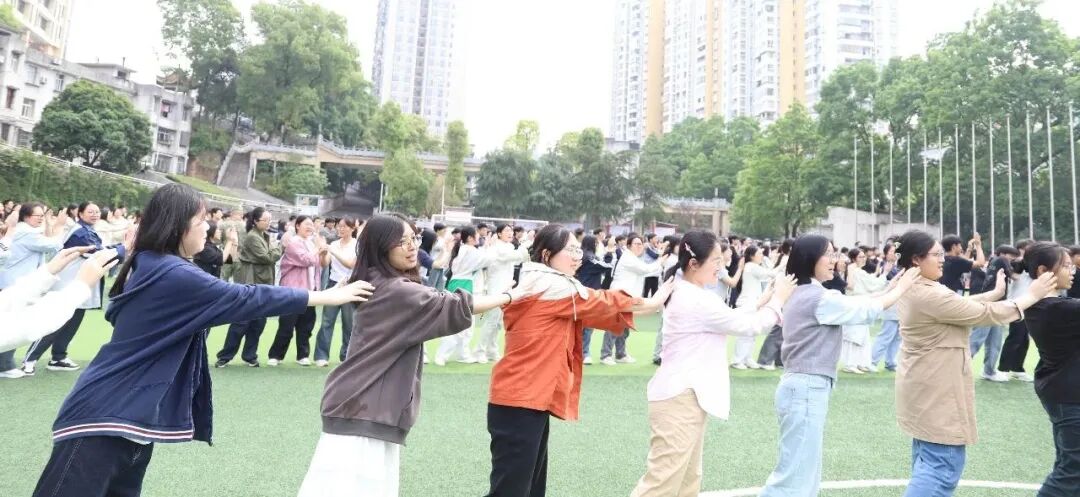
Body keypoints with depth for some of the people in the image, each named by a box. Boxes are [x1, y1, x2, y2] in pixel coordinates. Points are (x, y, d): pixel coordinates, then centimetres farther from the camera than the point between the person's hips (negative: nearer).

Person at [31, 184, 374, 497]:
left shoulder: (152, 266, 9)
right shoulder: (171, 275, -21)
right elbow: (245, 299, -20)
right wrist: (326, 296, -15)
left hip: (132, 411, 10)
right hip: (107, 411, -10)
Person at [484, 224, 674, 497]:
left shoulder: (534, 284, 16)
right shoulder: (553, 286, -14)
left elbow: (587, 312, 17)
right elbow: (599, 302, -3)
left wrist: (644, 306, 12)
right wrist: (650, 303, 11)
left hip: (527, 397, 10)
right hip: (521, 401, -10)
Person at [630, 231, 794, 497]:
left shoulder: (687, 295, 11)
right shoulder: (697, 301, -20)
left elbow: (730, 320, 21)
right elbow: (749, 326, -12)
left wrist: (760, 304, 11)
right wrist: (778, 300, 2)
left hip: (686, 395, 11)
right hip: (680, 398, -11)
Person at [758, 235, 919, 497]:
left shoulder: (802, 294, 12)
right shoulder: (819, 298, -16)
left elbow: (851, 303, 20)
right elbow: (867, 310, -6)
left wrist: (888, 289, 17)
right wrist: (901, 288, 7)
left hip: (804, 387, 10)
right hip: (808, 389, -10)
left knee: (805, 474, 16)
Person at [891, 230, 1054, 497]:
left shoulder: (913, 289, 7)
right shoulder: (931, 295, -24)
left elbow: (962, 305, 13)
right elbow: (985, 314, -15)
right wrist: (1031, 296, -4)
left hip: (925, 387, 11)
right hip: (936, 390, -11)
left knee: (928, 459, 20)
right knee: (942, 465, -5)